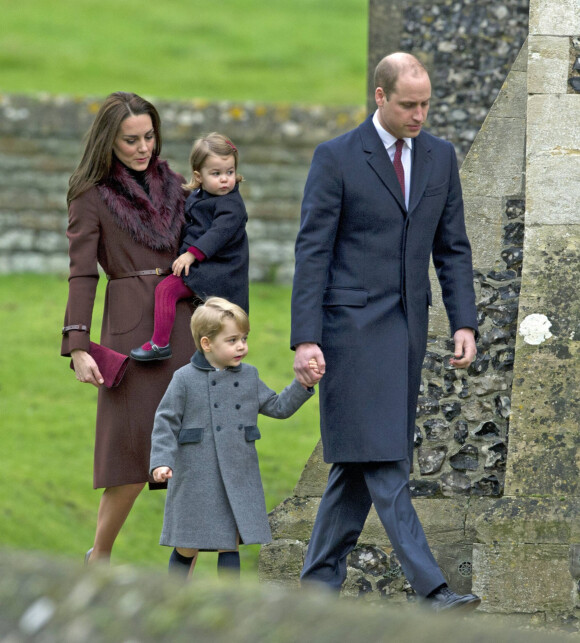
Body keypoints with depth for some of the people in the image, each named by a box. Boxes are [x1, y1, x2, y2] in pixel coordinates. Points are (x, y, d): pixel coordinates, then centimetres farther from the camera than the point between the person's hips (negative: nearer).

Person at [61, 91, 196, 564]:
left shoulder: (172, 185, 14)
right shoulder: (91, 196, 0)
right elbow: (82, 274, -6)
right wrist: (78, 347, -14)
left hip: (184, 324, 5)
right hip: (131, 327, -5)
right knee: (136, 454, -7)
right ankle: (99, 559, 11)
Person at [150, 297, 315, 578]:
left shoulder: (248, 377, 9)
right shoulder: (185, 380, -4)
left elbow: (278, 407, 15)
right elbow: (166, 423, -4)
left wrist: (302, 384, 1)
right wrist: (161, 462, -15)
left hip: (239, 480, 3)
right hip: (195, 479, -3)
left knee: (230, 545, 2)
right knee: (187, 547, 5)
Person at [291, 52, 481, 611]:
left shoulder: (440, 157, 9)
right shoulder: (335, 158, -7)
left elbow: (452, 248, 12)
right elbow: (312, 252, -8)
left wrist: (464, 324, 2)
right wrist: (305, 340, -14)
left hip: (407, 329, 6)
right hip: (353, 325, -6)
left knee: (361, 461, 8)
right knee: (382, 460, -11)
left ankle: (321, 581, 17)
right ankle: (431, 588, -17)